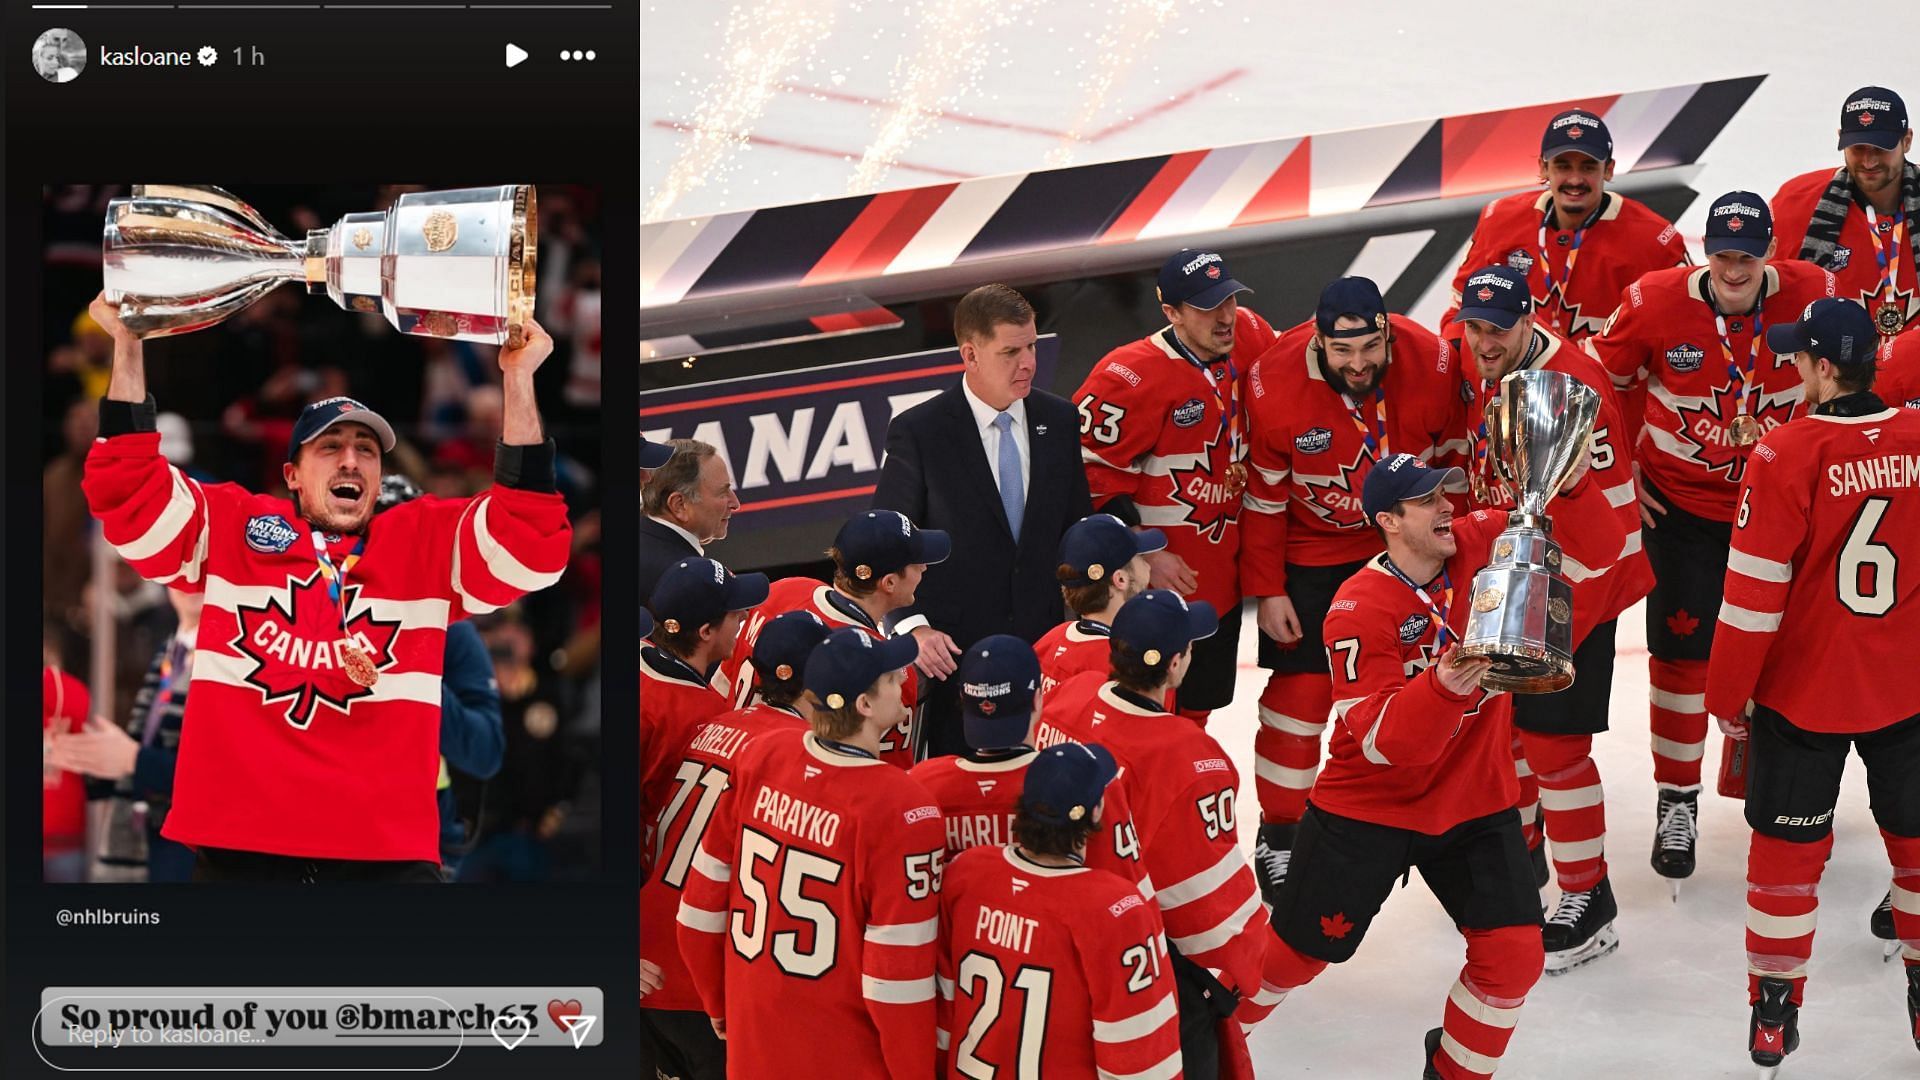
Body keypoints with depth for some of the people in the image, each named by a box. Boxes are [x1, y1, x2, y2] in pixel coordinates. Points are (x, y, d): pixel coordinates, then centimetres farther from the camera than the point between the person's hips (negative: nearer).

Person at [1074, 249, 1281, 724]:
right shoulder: (1131, 376, -22)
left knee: (1198, 704, 18)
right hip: (1153, 581, -7)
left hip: (1220, 581, 7)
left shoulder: (1250, 338, -2)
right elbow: (1090, 470, -19)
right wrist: (1143, 555, -18)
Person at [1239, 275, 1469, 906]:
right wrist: (1266, 591, -9)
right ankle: (1278, 837, 8)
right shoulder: (1275, 385, -26)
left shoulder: (1433, 363, -22)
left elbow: (1454, 461, -6)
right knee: (1301, 688, -5)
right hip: (1312, 552, -2)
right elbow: (1263, 498, -13)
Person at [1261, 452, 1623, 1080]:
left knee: (1514, 954, -6)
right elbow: (1383, 741, -30)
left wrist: (1571, 485, -34)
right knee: (1293, 956, 7)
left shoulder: (1480, 546, -10)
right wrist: (1445, 686, -48)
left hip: (1475, 804, 4)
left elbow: (1596, 546, -14)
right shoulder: (1358, 611, -23)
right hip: (1367, 809, -3)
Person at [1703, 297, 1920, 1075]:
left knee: (1788, 850, 11)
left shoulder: (1786, 456, -19)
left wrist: (1727, 695, -3)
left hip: (1802, 691, -3)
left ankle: (1775, 1016, 19)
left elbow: (1754, 596, -16)